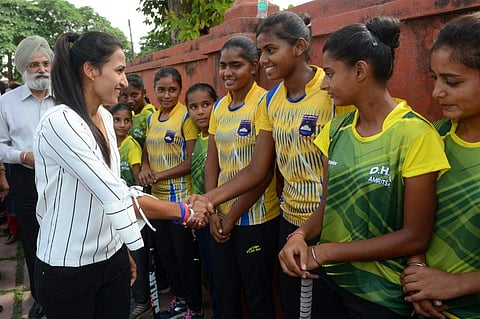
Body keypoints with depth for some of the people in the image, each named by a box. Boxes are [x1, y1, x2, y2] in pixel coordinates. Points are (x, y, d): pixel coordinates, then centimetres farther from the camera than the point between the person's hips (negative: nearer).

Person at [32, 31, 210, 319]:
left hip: (111, 257, 7)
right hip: (67, 268, -6)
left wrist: (123, 250, 12)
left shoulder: (105, 118, 3)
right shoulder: (60, 122, -23)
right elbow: (115, 196, -26)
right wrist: (185, 212, -18)